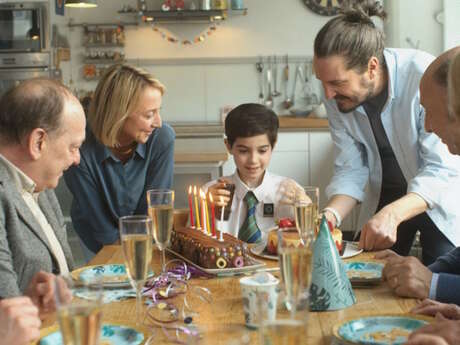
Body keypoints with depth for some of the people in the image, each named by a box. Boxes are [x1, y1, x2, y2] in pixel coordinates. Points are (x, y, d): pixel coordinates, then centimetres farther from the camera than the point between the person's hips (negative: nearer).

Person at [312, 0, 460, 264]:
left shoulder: (424, 76, -32)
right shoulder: (337, 98, -16)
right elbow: (351, 169, -11)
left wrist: (392, 214, -46)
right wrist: (331, 214, -30)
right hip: (384, 197, 4)